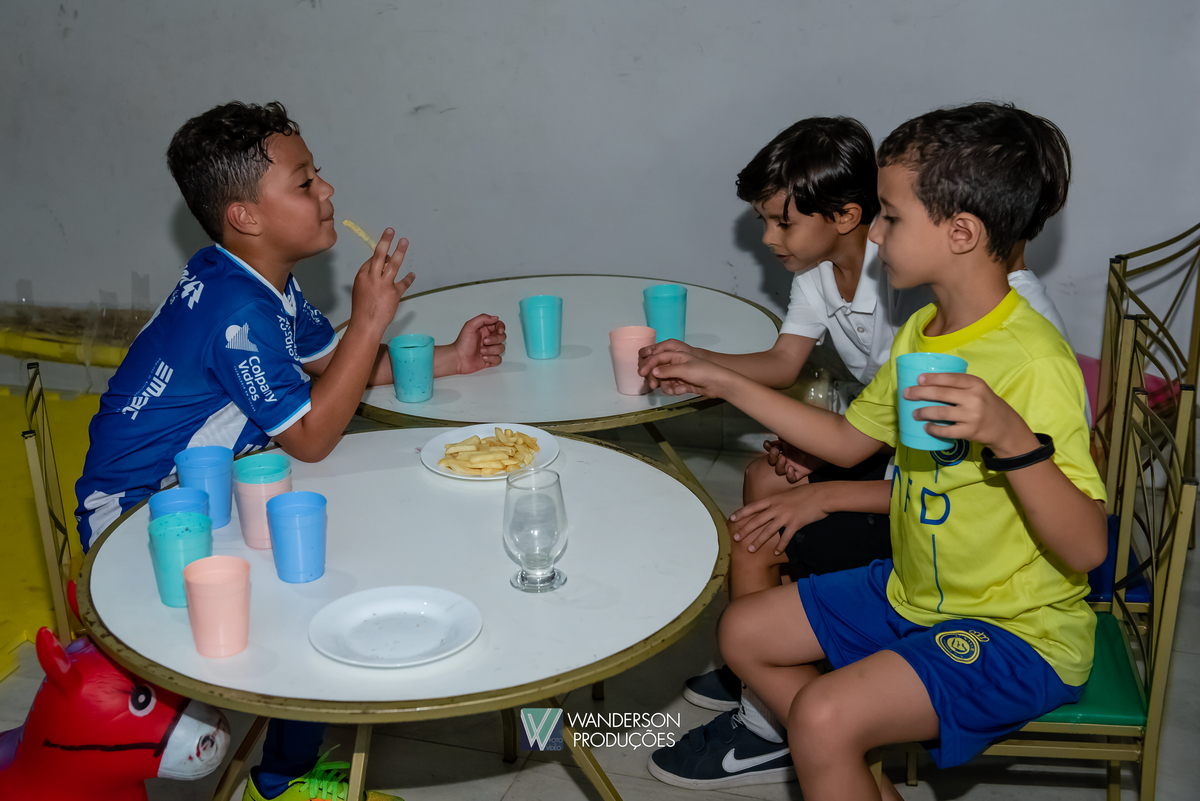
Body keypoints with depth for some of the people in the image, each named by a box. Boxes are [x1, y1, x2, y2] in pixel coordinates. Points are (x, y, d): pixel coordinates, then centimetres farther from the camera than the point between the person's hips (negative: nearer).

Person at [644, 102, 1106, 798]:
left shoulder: (1035, 360, -25)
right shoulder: (922, 331, 2)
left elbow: (1086, 548, -28)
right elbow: (849, 440, 15)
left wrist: (1012, 436, -43)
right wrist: (725, 383, 13)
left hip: (1020, 633, -9)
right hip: (913, 593, 9)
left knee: (825, 716, -27)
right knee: (744, 630, 13)